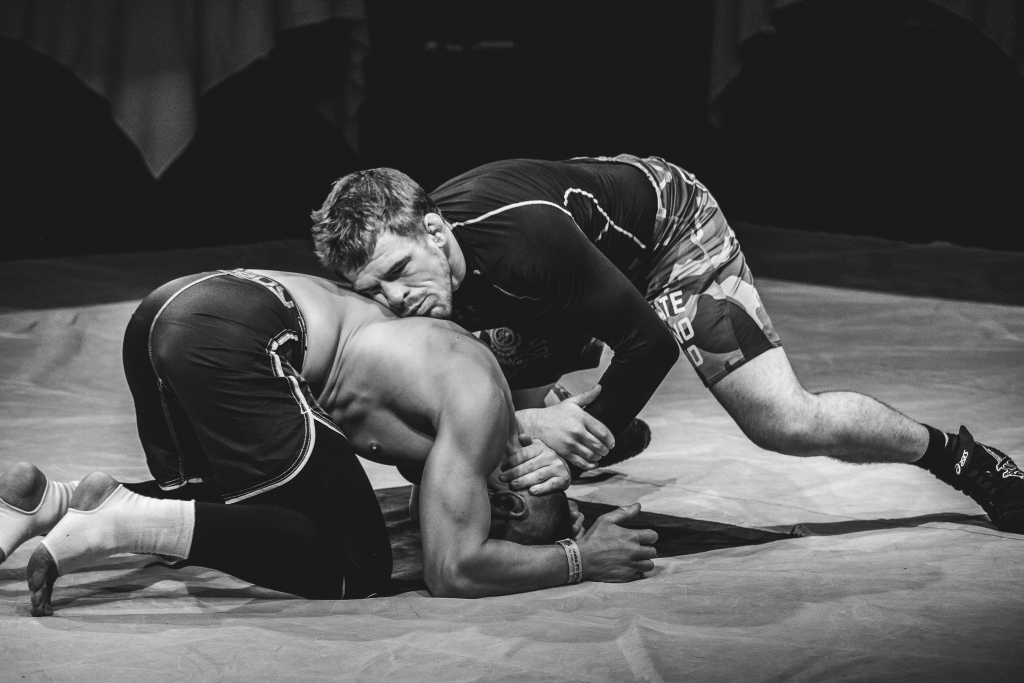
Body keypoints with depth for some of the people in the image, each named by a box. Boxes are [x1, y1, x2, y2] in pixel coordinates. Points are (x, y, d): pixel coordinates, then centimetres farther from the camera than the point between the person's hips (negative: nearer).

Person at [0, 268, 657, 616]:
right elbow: (452, 571, -6)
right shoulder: (480, 408, -2)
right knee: (356, 565, -3)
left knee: (228, 506, 30)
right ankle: (127, 520, -15)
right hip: (236, 338, -10)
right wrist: (580, 559, 7)